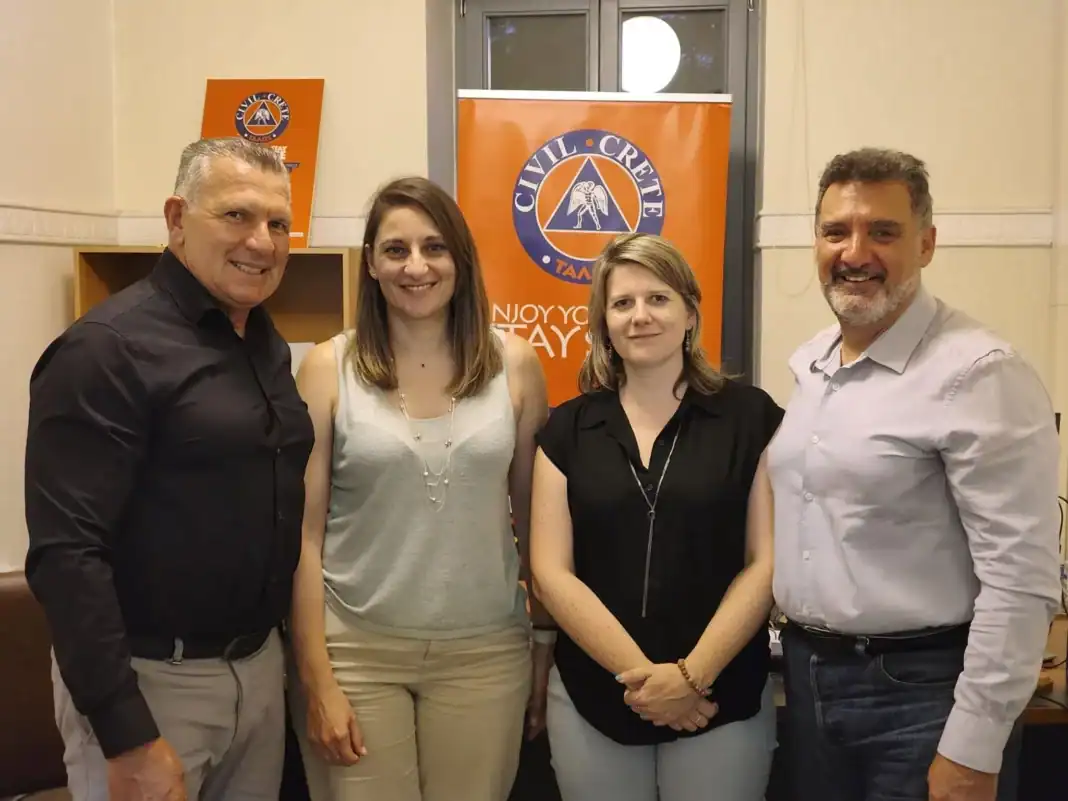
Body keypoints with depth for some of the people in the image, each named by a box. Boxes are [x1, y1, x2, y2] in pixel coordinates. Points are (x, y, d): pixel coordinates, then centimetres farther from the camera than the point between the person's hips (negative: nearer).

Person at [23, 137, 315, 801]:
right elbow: (66, 554, -21)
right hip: (148, 678, -7)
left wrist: (273, 640, 11)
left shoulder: (269, 345, 7)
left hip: (260, 662, 7)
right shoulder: (108, 350, -16)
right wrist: (128, 739, -22)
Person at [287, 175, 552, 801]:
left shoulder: (515, 363, -1)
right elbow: (304, 533, -3)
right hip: (356, 648, -1)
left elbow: (535, 520, 7)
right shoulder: (330, 367, -4)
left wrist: (547, 642, 9)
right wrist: (316, 679, -6)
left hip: (485, 651, 1)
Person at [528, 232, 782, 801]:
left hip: (721, 701, -1)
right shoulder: (567, 429, 2)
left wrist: (692, 674, -12)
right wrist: (637, 672, -11)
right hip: (592, 700, 2)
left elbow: (766, 562, -5)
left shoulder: (749, 416, -2)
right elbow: (550, 572, -3)